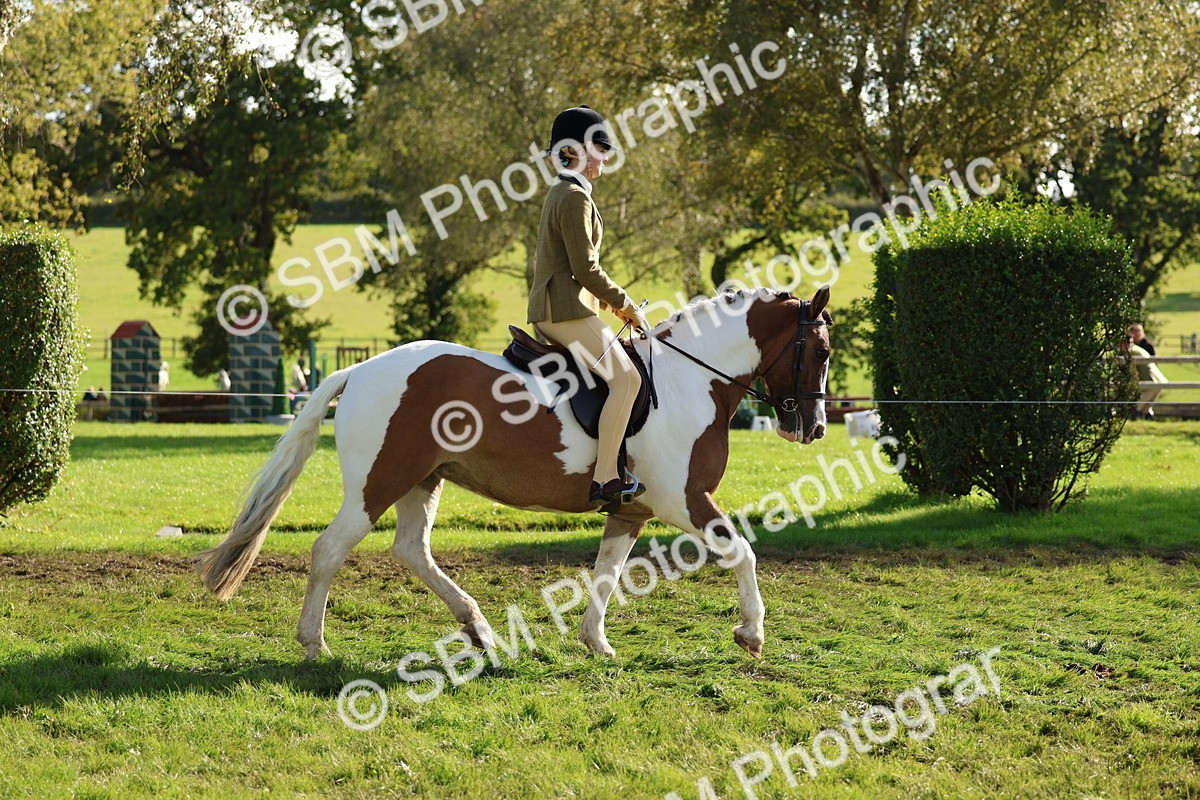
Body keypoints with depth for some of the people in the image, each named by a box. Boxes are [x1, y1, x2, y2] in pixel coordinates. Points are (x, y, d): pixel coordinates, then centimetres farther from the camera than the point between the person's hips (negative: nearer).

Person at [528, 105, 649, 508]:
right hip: (565, 309, -11)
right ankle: (605, 479, -23)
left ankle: (609, 470, 19)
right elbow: (586, 269, -17)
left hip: (551, 309, 11)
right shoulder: (574, 198, -13)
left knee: (623, 371, 19)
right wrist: (625, 304, -8)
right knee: (625, 378, -17)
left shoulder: (561, 193, 20)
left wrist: (612, 300, 18)